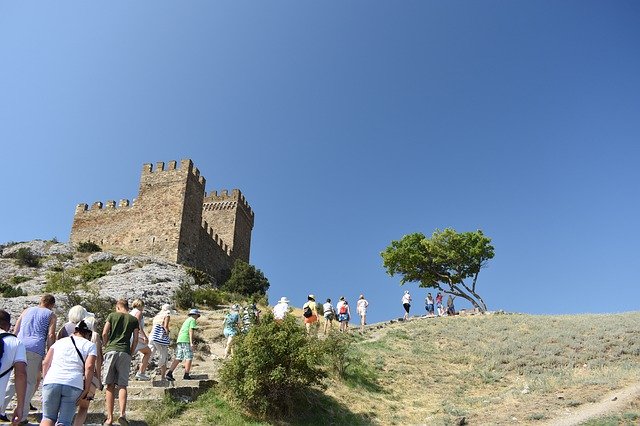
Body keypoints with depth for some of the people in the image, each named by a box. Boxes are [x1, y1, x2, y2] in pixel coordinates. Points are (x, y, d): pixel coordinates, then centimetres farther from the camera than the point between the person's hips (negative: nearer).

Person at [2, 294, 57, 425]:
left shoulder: (27, 310, 22)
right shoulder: (51, 315, 10)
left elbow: (15, 330, 20)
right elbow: (51, 336, 0)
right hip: (36, 349, -3)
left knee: (13, 379, 13)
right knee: (30, 382, 4)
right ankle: (22, 417, 2)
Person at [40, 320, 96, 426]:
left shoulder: (59, 342, 23)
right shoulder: (90, 345, 13)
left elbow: (45, 363, 15)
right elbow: (89, 367, -2)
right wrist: (86, 389, 1)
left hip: (51, 382, 2)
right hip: (74, 385, -2)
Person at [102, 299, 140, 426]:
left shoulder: (112, 315, 8)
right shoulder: (134, 320, 11)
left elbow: (104, 334, 0)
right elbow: (135, 340, 5)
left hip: (111, 351, 0)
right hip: (125, 353, 1)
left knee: (110, 386, 4)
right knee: (122, 385, 2)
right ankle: (122, 413, -15)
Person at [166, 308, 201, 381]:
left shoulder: (186, 320, 28)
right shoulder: (193, 320, 1)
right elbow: (190, 331, -13)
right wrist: (191, 342, -19)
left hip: (180, 340, 8)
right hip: (186, 340, -8)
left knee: (178, 358, 3)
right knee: (189, 358, -4)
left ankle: (169, 373, -7)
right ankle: (186, 375, -7)